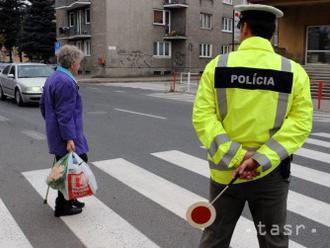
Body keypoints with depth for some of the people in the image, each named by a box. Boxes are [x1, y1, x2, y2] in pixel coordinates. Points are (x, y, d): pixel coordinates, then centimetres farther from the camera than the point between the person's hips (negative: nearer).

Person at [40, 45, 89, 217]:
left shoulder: (52, 78, 13)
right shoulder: (66, 83, -20)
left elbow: (43, 105, 20)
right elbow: (65, 114, -23)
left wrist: (52, 125, 27)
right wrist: (69, 138, -22)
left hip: (55, 134, 10)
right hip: (66, 136, -10)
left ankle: (69, 199, 29)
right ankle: (63, 207, 11)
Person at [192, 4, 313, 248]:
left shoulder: (217, 66, -5)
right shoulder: (294, 72, -5)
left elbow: (202, 117, -13)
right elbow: (300, 123, -13)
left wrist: (235, 157, -16)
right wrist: (260, 160, -17)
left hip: (225, 171, 1)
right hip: (271, 175, 0)